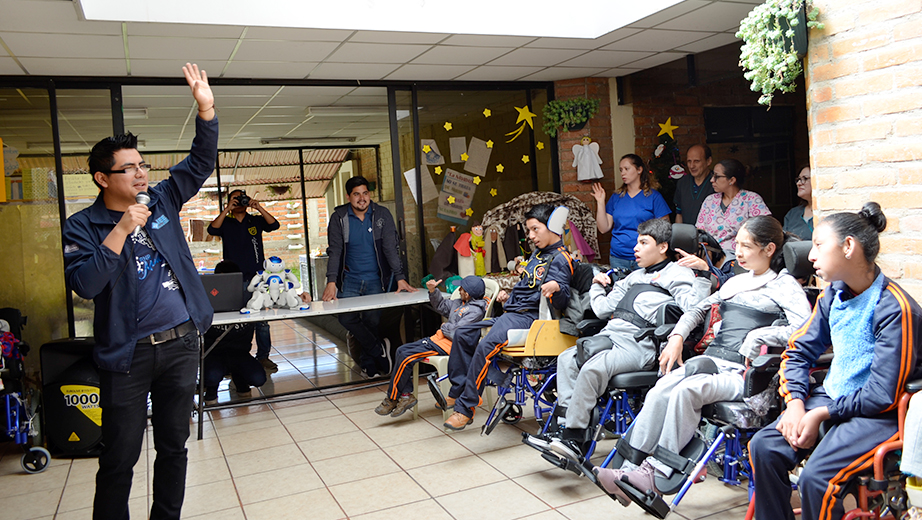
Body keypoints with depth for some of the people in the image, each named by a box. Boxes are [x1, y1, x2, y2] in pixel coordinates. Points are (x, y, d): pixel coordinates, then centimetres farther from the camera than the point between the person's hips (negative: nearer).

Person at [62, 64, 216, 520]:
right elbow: (84, 285, -18)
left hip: (181, 343, 4)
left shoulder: (161, 200, 7)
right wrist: (121, 231, -22)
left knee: (174, 445, 15)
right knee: (120, 456, 4)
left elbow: (201, 162, 5)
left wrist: (206, 108, -9)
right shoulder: (82, 227, -4)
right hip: (128, 354, -4)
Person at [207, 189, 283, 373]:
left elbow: (274, 225, -4)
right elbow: (212, 230, -9)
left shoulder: (256, 221, 11)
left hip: (256, 277, 0)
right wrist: (227, 209, -13)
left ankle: (263, 357, 7)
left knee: (261, 320, -1)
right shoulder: (225, 223, 10)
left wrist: (259, 208, -13)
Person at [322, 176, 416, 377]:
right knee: (346, 318, -17)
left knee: (372, 320, -6)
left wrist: (400, 277, -17)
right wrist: (331, 281, -19)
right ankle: (379, 350, 1)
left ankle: (368, 364, 15)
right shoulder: (339, 217, -3)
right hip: (350, 279, 1)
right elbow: (334, 251, -6)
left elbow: (390, 248, -6)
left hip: (375, 279, 0)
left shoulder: (382, 215, -3)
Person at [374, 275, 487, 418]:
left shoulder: (475, 311, -15)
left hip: (447, 345, -10)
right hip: (438, 337, 10)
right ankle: (406, 395, 0)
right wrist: (433, 291, 12)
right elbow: (442, 307, 28)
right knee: (401, 351, 1)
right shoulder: (461, 303, 15)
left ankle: (392, 399, -3)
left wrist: (444, 327, -4)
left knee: (405, 358, -17)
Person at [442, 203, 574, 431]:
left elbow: (561, 303, -21)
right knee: (464, 335, 3)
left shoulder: (559, 260, -10)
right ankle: (457, 392, 6)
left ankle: (465, 408, -22)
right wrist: (509, 296, 19)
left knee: (486, 347, -30)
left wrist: (557, 287, -42)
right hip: (511, 314, 11)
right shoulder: (538, 253, 20)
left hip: (527, 318, -10)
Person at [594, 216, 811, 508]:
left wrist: (756, 337, -14)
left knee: (686, 390, -34)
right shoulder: (736, 282, 25)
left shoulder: (785, 285, 4)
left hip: (742, 373, -6)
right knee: (658, 394, -24)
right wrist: (677, 337, 14)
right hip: (709, 361, 6)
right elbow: (699, 310, 30)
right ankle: (630, 470, -28)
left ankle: (656, 474, -27)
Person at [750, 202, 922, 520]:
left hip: (878, 414, -7)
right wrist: (795, 403, -7)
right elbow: (798, 351, 9)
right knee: (764, 446, -12)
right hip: (830, 396, 7)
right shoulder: (834, 294, 4)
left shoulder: (896, 309, -18)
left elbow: (882, 395, -19)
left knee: (816, 477, -26)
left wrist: (822, 414, -17)